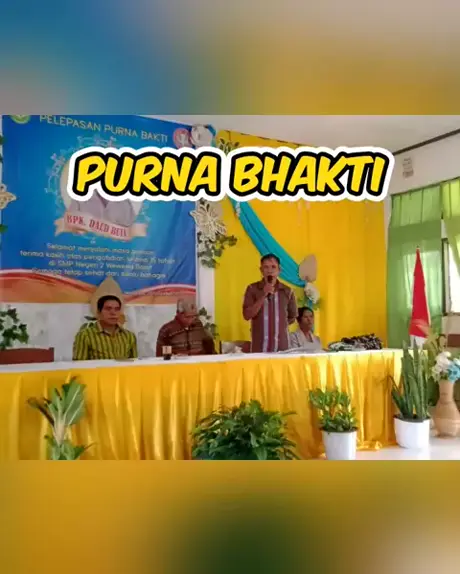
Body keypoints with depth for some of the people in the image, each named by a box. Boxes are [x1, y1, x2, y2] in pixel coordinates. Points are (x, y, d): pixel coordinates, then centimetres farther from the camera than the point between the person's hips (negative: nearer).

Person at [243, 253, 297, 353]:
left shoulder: (287, 291, 5)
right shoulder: (252, 289, 0)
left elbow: (292, 317, 18)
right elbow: (247, 315, -8)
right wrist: (263, 296, -13)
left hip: (281, 345, 2)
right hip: (259, 346, -2)